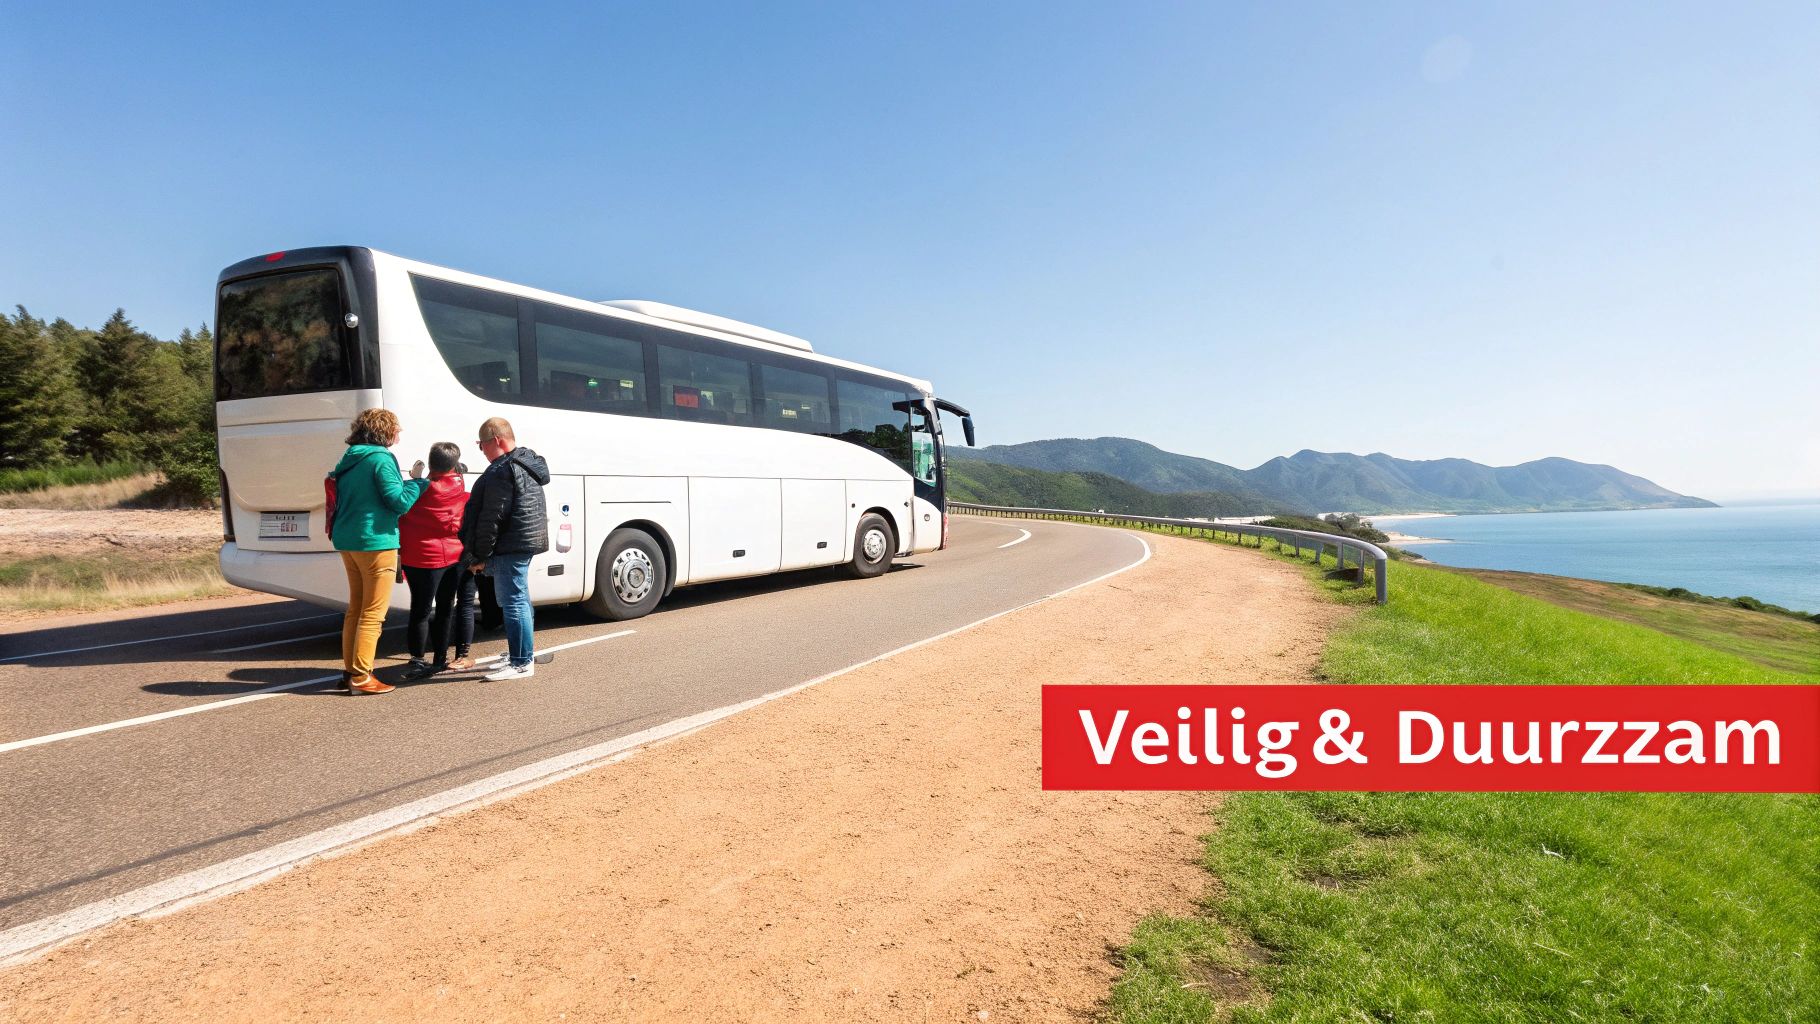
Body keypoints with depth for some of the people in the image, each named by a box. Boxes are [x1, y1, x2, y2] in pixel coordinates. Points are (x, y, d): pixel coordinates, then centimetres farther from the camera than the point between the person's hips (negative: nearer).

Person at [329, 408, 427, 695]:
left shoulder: (348, 461, 13)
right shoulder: (381, 459, -12)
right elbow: (400, 502, -16)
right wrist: (418, 483, -1)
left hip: (347, 542, 9)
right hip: (375, 542, -9)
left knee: (356, 609, 18)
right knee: (373, 614, -2)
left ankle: (349, 671, 24)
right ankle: (361, 678, 1)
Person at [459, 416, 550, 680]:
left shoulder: (502, 471, -17)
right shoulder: (528, 463, 16)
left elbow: (491, 518, -19)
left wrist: (480, 555, -12)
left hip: (511, 545, -11)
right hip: (529, 540, 11)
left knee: (514, 602, -6)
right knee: (519, 600, 20)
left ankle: (521, 663, -2)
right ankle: (521, 654, 31)